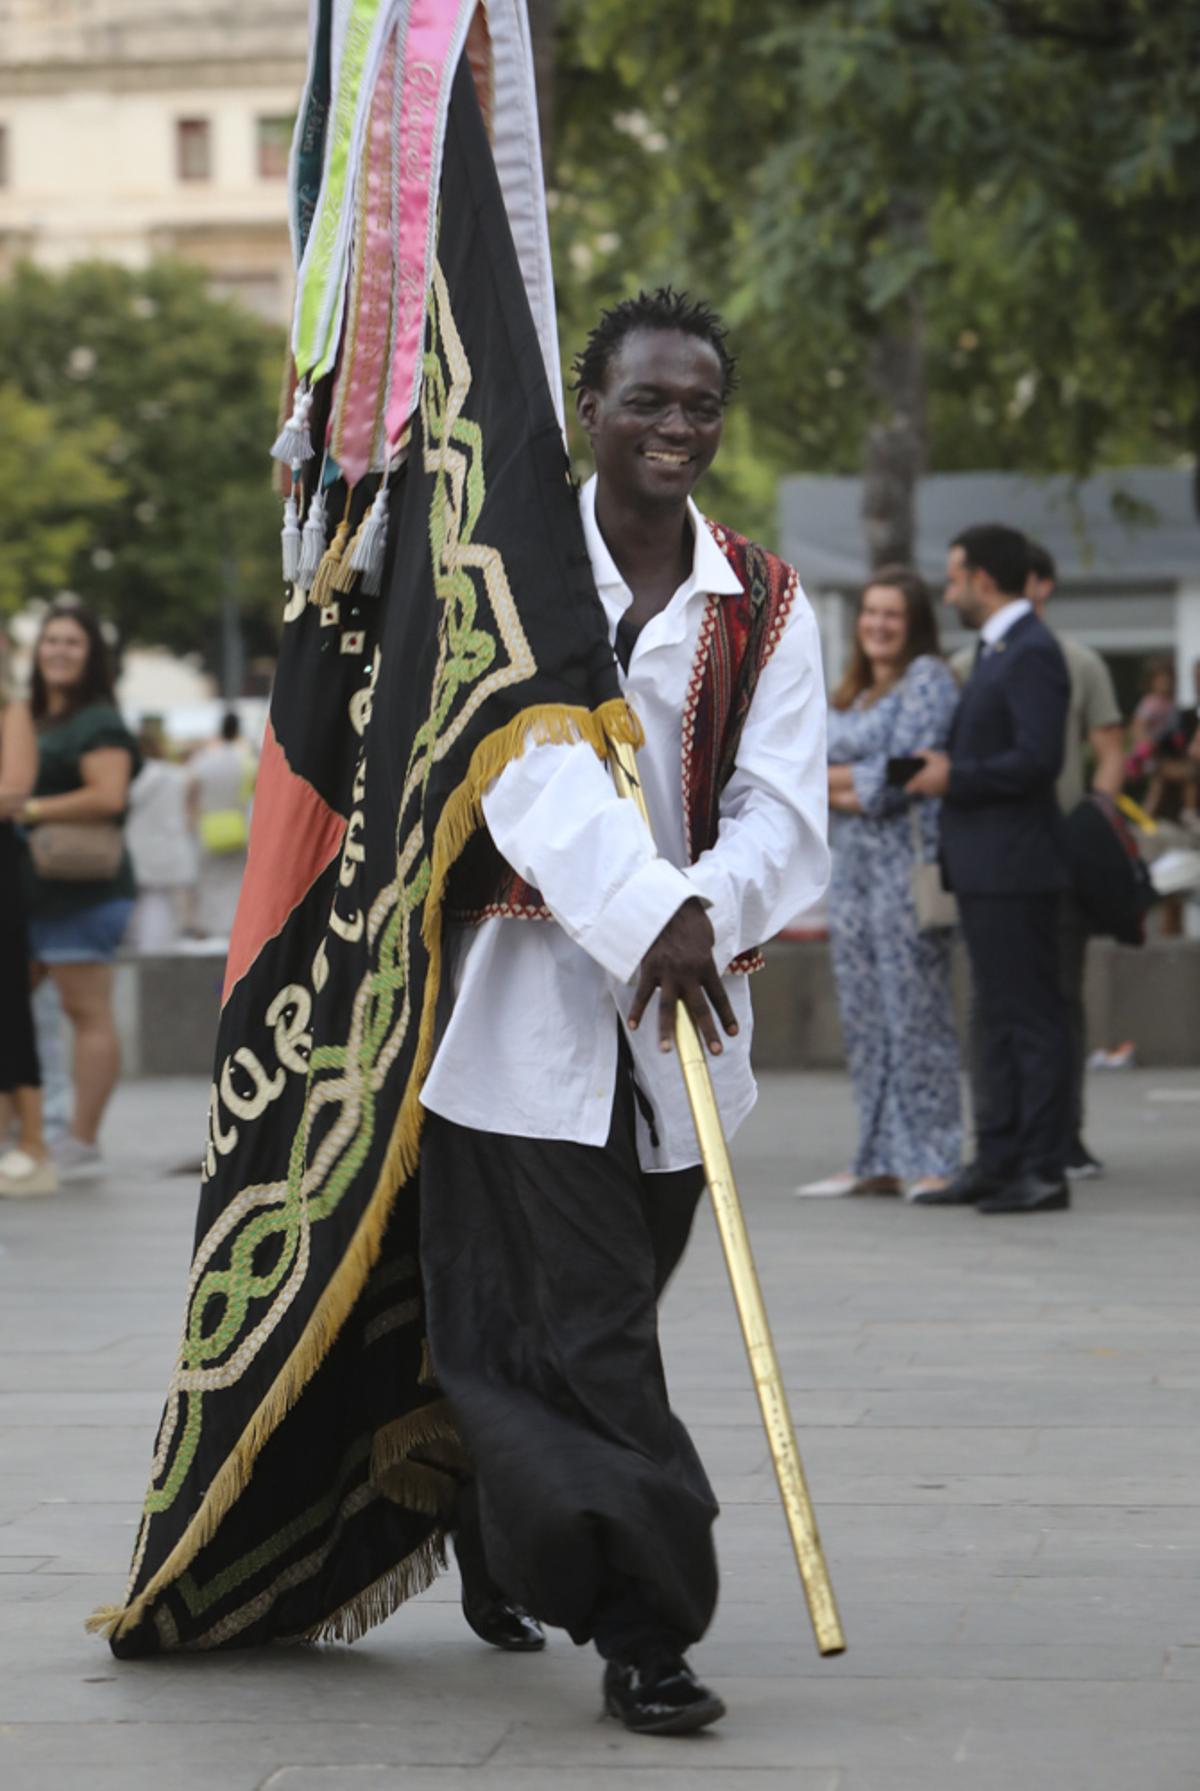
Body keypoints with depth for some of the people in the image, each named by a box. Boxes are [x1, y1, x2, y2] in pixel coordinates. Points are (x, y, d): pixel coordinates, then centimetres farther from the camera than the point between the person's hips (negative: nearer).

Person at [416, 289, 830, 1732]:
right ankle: (646, 1628, -6)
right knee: (579, 1328, -8)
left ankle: (505, 1552, 35)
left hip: (683, 1012, 4)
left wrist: (707, 910, -24)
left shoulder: (763, 608, 9)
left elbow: (782, 805, -3)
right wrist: (643, 916, -30)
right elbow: (532, 769, -16)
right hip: (527, 1004, -4)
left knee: (592, 1318, 13)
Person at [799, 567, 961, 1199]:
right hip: (849, 863, 8)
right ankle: (879, 1161, 13)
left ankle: (933, 1161, -4)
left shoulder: (927, 679, -4)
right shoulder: (848, 693, 19)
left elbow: (906, 772, -13)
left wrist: (832, 778, -1)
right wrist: (858, 785, -6)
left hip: (906, 857, -8)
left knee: (916, 1013, -7)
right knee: (863, 1018, 8)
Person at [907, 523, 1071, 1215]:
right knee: (1001, 1023, 13)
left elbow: (1037, 760, -23)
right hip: (986, 868, 10)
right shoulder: (996, 651, 17)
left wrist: (955, 778, -15)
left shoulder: (1032, 652, -15)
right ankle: (998, 1162, 18)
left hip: (1015, 866, -10)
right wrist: (945, 772, 10)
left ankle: (1044, 1170, -5)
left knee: (1033, 1019, -7)